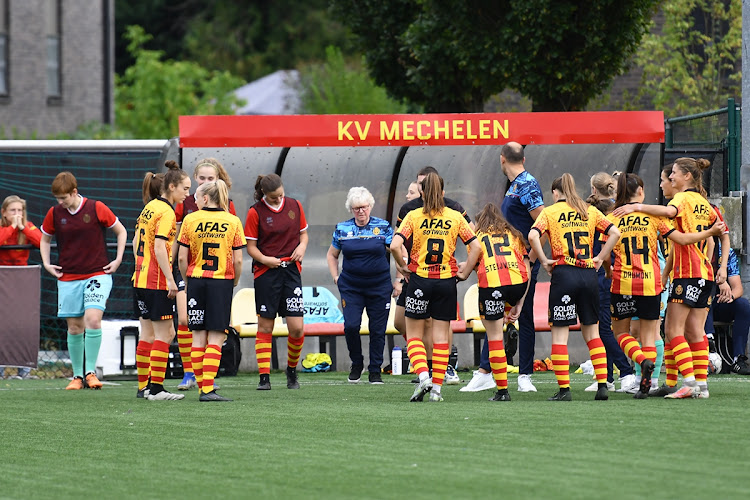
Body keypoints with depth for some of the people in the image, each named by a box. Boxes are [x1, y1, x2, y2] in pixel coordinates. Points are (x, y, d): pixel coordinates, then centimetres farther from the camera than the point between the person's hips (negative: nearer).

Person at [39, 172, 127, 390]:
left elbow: (121, 231, 7)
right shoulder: (54, 213, 2)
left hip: (97, 274, -3)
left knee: (93, 319, -19)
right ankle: (77, 376, 14)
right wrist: (46, 264, 8)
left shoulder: (96, 208, -6)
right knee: (74, 327, 3)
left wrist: (118, 260, 1)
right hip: (68, 278, 3)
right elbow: (45, 239, 20)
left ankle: (91, 372, -10)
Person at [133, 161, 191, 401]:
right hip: (157, 282, -9)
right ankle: (156, 389, -5)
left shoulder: (149, 208, 13)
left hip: (140, 279, 9)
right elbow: (159, 247, -21)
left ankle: (143, 386, 15)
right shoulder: (166, 211, -13)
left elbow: (136, 242, 18)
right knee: (163, 334, -4)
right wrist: (170, 279, -20)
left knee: (148, 333, 13)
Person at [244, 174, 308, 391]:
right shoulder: (255, 212, -3)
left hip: (291, 269, 2)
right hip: (266, 273, -2)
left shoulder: (294, 206, 6)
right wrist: (265, 259, -19)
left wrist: (302, 246, -3)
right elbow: (251, 246, -1)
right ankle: (264, 377, 4)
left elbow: (303, 233, 18)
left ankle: (292, 370, 18)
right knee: (265, 326, 0)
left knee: (297, 327, -4)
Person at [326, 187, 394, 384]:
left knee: (378, 329, 1)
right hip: (351, 286, 1)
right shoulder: (342, 229, 4)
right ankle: (356, 364, 11)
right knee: (351, 325, -12)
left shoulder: (382, 227, -1)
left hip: (379, 286, -1)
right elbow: (332, 255, 17)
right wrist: (335, 277, 8)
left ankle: (375, 371, 13)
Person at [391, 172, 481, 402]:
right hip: (446, 280, 2)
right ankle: (436, 388, 5)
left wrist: (403, 266, 0)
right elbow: (475, 246, -1)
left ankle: (423, 376, -11)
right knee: (441, 335, 7)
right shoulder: (455, 217, 1)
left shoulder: (414, 216, -4)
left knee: (414, 334, 9)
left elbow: (395, 245, -15)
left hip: (419, 279, -2)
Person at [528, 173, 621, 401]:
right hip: (588, 274, 4)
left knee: (559, 334, 1)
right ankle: (603, 385, 7)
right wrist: (600, 258, 7)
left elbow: (533, 236, -15)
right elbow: (614, 233, 3)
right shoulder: (590, 211, 11)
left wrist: (544, 260, -5)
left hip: (563, 273, -3)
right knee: (592, 331, 13)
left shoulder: (550, 212, 2)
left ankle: (564, 389, -4)